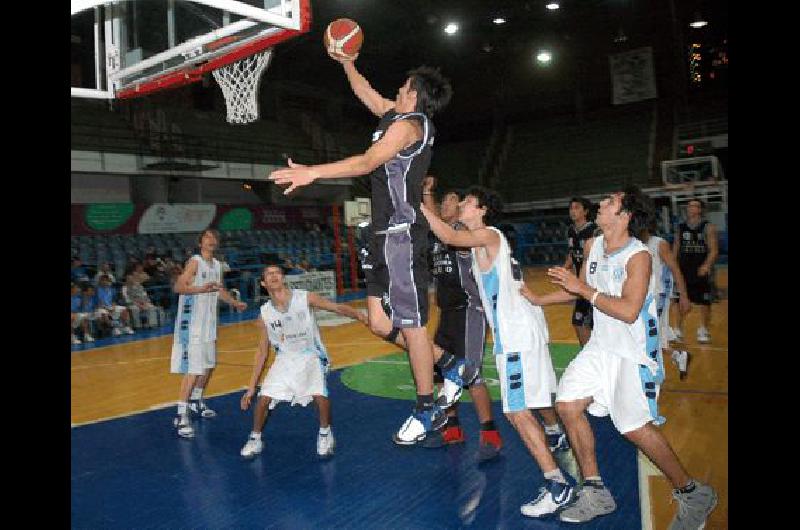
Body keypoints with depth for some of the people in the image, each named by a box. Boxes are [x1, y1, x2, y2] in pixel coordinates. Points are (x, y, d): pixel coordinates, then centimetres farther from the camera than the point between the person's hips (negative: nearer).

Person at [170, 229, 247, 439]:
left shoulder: (216, 264, 12)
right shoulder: (195, 262, -13)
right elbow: (178, 286, -23)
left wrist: (235, 303, 35)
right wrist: (201, 289, -39)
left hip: (208, 323, 9)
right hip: (192, 323, -9)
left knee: (209, 364, 18)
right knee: (193, 369, -11)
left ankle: (196, 400, 37)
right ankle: (181, 416, -5)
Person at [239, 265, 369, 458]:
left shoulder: (305, 298, -13)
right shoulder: (265, 314, -5)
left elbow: (337, 307, -15)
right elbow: (262, 352, 3)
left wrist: (360, 316, -34)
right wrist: (251, 387, 3)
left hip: (311, 356, -2)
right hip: (284, 359, 3)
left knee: (320, 395, -24)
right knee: (263, 398, -9)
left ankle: (325, 433, 5)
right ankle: (255, 439, 18)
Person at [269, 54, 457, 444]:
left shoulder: (408, 123, -8)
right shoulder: (396, 116, 19)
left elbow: (368, 162, -20)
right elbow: (365, 93, 37)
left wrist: (313, 172, -25)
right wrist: (346, 62, 39)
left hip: (401, 235, -9)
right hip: (387, 236, 9)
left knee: (410, 324, -2)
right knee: (380, 323, 9)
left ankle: (427, 411, 11)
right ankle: (450, 366, 21)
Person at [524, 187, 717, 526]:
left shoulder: (638, 256, -18)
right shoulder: (592, 246, 5)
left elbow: (629, 311, -27)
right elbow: (580, 291, 18)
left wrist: (584, 290, -25)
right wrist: (537, 299, 17)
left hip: (634, 352, -7)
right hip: (601, 346, 8)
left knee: (635, 428, -5)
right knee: (567, 405, -1)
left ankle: (692, 493, 19)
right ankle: (595, 493, 12)